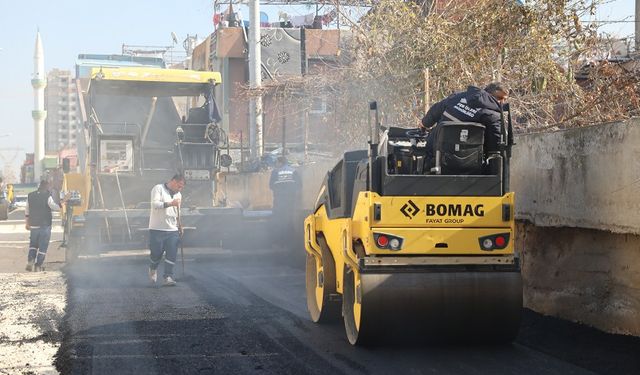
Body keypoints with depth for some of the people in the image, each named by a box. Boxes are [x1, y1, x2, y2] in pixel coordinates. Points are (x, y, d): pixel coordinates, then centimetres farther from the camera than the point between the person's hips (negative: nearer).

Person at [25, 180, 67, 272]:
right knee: (43, 246, 4)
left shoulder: (30, 196, 5)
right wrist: (62, 202, 0)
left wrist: (27, 223, 21)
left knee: (33, 244, 17)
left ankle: (30, 262, 1)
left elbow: (27, 211, 11)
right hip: (44, 226, -4)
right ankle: (38, 265, 2)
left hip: (33, 226, 4)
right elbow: (55, 207, -16)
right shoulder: (47, 197, -12)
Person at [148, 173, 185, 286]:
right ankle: (153, 269, 33)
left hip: (172, 230, 5)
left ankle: (168, 277, -3)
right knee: (156, 253, 4)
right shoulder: (158, 189, -4)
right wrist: (170, 203, -26)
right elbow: (154, 204, -19)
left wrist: (179, 225, 16)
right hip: (157, 229, -5)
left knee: (171, 255, -5)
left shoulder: (178, 195, 16)